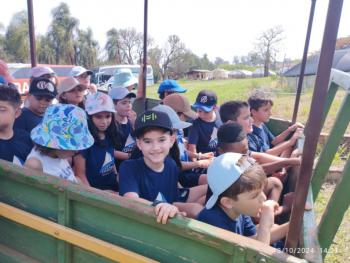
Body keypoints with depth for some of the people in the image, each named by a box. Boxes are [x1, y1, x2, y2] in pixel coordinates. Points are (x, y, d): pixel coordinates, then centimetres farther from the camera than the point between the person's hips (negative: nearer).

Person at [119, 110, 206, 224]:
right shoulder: (128, 167, -15)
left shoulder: (171, 164, -2)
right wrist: (159, 206, -46)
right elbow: (131, 201, -31)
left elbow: (174, 198, 3)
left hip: (169, 220, 5)